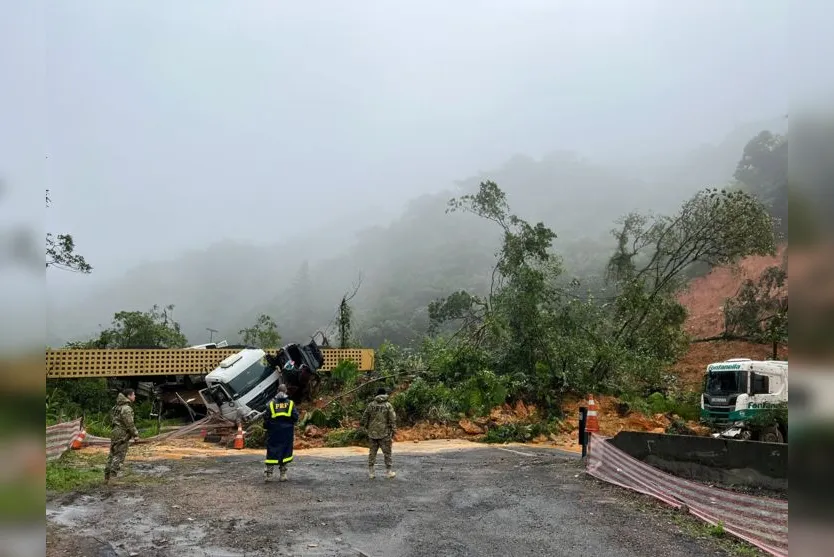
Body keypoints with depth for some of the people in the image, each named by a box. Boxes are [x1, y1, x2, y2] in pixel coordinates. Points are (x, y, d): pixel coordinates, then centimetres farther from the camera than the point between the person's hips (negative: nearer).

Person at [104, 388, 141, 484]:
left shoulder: (118, 406, 14)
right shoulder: (126, 409, -17)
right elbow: (129, 424, -20)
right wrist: (135, 434, -9)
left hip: (115, 432, 9)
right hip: (122, 434, -9)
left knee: (112, 454, 13)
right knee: (119, 456, -5)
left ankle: (107, 478, 17)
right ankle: (112, 477, -9)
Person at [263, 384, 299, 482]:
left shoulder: (271, 403, -2)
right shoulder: (290, 403, -2)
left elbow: (266, 417, -3)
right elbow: (295, 417, -3)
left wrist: (266, 428, 11)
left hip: (274, 432, 0)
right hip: (287, 432, 0)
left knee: (272, 452, 5)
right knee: (285, 452, 8)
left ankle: (268, 473, 1)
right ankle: (283, 474, 10)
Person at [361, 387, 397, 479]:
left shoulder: (371, 405, 2)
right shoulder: (388, 405, -6)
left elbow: (364, 418, 5)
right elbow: (393, 419, -9)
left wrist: (367, 428, 17)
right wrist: (393, 431, -1)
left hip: (372, 433, 3)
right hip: (384, 433, -3)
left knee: (372, 452, 12)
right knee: (387, 452, 8)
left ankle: (370, 472, 13)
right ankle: (389, 471, 11)